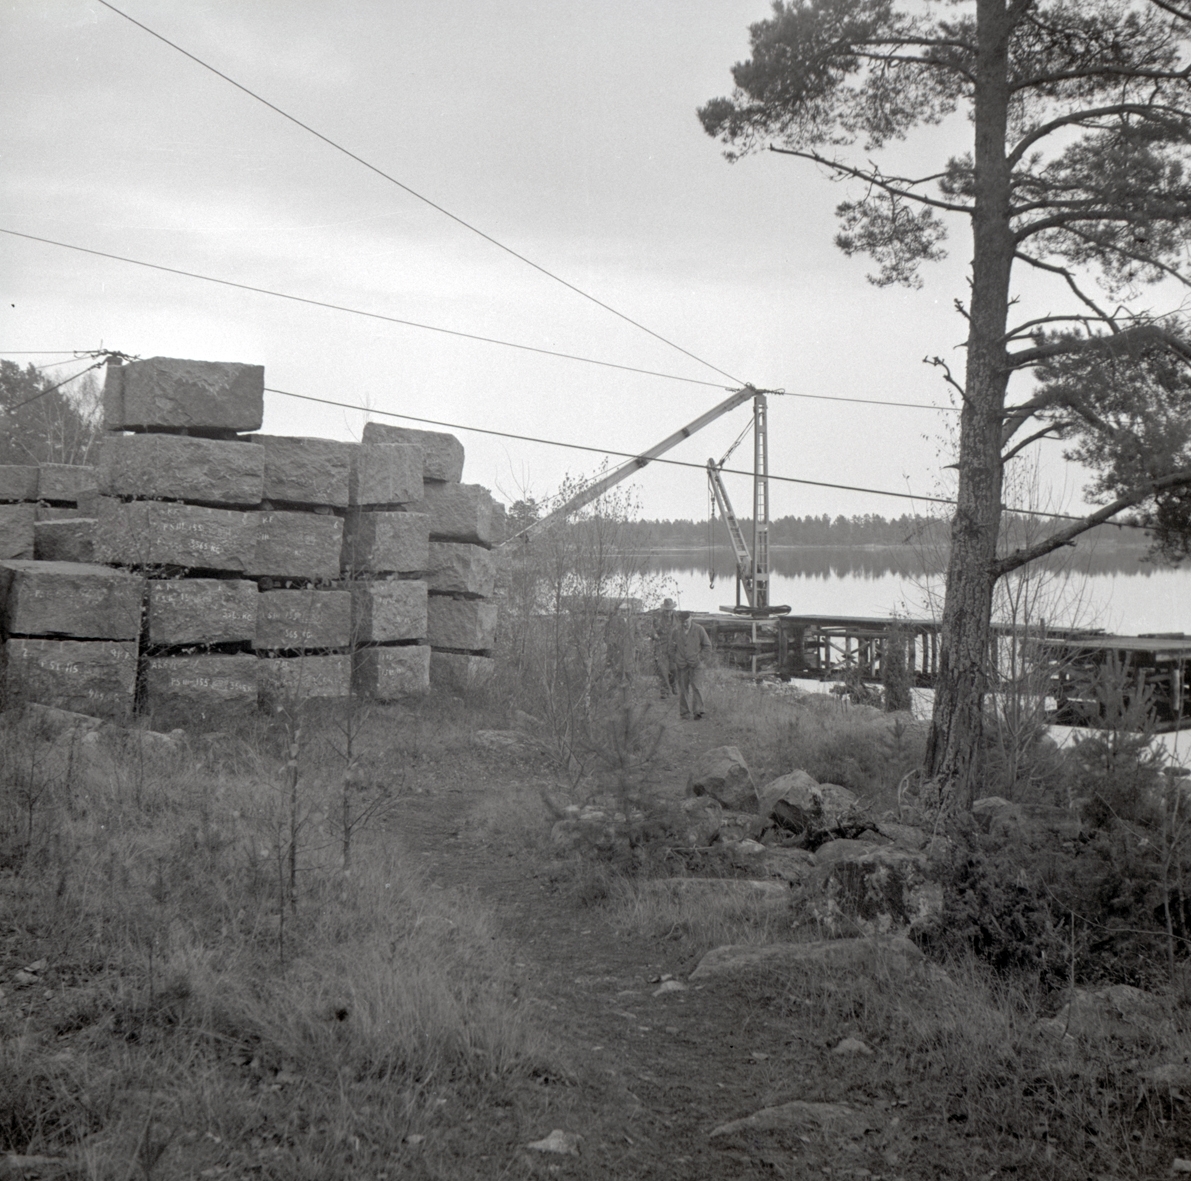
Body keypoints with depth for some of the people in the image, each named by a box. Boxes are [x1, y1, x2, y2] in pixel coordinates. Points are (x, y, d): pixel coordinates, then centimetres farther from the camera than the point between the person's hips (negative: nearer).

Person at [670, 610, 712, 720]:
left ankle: (697, 711, -10)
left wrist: (699, 657, -2)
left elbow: (707, 646, 7)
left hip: (695, 664, -1)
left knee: (697, 687, -11)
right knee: (683, 689, 3)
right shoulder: (676, 631, 2)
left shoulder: (699, 630, -1)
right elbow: (672, 649, 12)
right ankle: (684, 712, 9)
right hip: (681, 665, 2)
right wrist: (674, 663, 6)